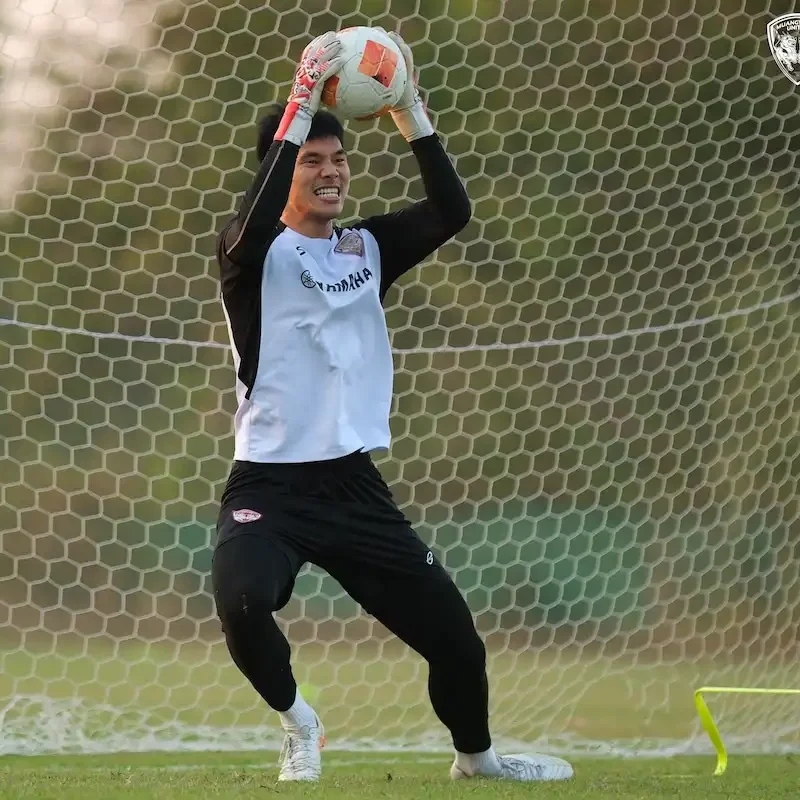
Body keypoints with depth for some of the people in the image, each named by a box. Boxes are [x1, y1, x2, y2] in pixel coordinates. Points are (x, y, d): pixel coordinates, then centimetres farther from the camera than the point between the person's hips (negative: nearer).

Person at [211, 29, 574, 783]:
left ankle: (475, 755, 36)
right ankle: (297, 721, -1)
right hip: (269, 483, -4)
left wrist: (409, 112, -14)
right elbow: (252, 228, -29)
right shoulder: (252, 253, -5)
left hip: (355, 484, 4)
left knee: (455, 636, 5)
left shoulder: (368, 247, 10)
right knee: (242, 603, -33)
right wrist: (301, 106, -33)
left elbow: (451, 212, -5)